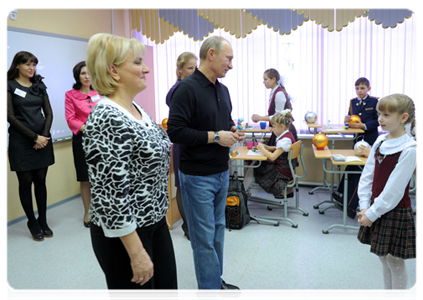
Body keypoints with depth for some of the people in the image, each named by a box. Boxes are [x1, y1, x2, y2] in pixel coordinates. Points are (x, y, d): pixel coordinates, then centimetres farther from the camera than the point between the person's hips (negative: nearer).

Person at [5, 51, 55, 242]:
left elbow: (48, 113, 8)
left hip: (43, 140, 4)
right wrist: (34, 137, -12)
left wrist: (44, 135, -7)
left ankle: (43, 221, 19)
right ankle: (33, 223, 17)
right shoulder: (10, 86, -2)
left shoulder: (39, 86, 11)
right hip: (21, 142, -4)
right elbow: (10, 116, -8)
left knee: (41, 181, 9)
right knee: (26, 182, 4)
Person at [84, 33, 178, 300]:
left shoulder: (137, 109, 6)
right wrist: (137, 252, -22)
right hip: (124, 233, -9)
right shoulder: (106, 120, -23)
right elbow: (110, 193, -25)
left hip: (155, 222, 9)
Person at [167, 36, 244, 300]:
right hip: (198, 176, -8)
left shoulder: (223, 90, 10)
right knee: (204, 236, 2)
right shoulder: (187, 88, -16)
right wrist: (215, 136, -20)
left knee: (217, 229, 18)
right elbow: (175, 131, -22)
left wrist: (233, 131, 0)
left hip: (222, 172, 8)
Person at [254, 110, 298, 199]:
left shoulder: (285, 140, -27)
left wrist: (262, 148, -14)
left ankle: (285, 190, 5)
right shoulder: (288, 134, 3)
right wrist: (267, 147, 4)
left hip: (284, 172, -9)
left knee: (257, 170, 2)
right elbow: (279, 149, 18)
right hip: (288, 168, 9)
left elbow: (272, 157, -28)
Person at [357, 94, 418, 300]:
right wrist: (364, 207, -4)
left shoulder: (409, 149, -17)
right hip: (375, 210, 7)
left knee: (395, 261, 7)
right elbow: (367, 176, 4)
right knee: (384, 258, 19)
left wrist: (372, 213, -16)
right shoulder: (380, 141, 3)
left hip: (395, 212, -7)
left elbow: (394, 188, -19)